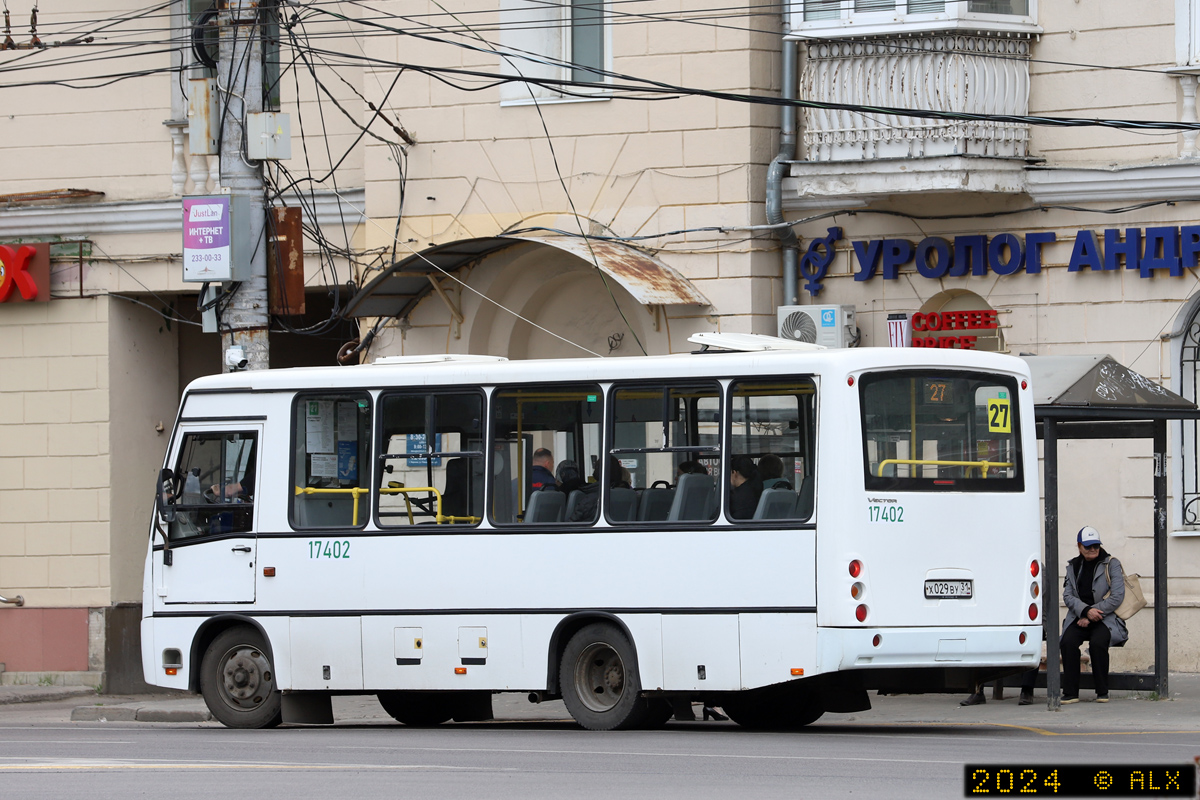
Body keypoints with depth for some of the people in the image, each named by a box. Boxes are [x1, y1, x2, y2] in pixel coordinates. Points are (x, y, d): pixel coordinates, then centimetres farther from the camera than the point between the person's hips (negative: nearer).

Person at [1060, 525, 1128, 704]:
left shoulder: (1111, 565, 2)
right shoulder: (1073, 567, 13)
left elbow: (1117, 597, -6)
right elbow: (1068, 596, 4)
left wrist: (1092, 614, -12)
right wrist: (1086, 611, -16)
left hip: (1106, 618, -3)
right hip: (1078, 618, 3)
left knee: (1098, 643, -34)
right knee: (1068, 642, -28)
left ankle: (1102, 692, -19)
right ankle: (1070, 693, -23)